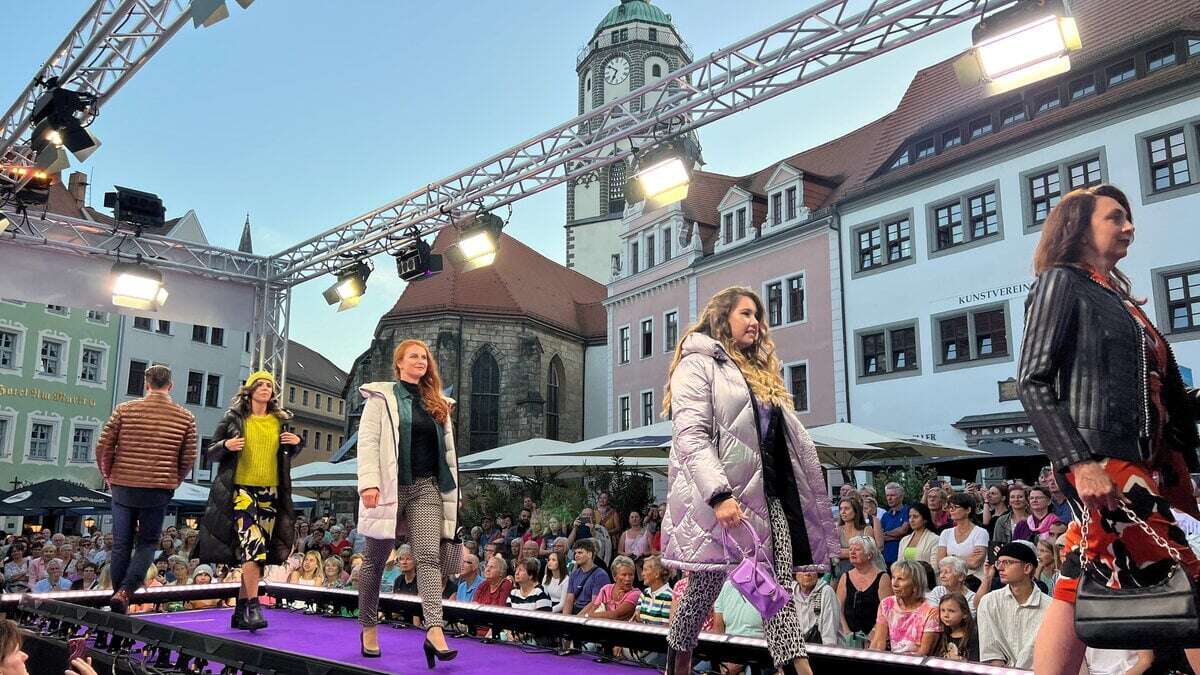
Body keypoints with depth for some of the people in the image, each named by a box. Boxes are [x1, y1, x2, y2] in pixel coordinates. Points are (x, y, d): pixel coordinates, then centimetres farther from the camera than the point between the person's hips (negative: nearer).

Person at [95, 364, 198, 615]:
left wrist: (109, 476, 14)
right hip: (159, 489, -1)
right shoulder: (185, 418, -1)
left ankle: (119, 598, 19)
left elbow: (103, 447, -2)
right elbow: (189, 458, 1)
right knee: (147, 544, 11)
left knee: (121, 544, 12)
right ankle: (124, 592, -8)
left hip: (123, 486, 1)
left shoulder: (125, 410, -2)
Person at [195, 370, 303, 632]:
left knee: (259, 553, 5)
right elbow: (212, 453, 6)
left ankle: (240, 612, 15)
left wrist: (297, 443, 3)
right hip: (241, 490, -4)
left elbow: (286, 456, 23)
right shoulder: (233, 418, 1)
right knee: (252, 545, -20)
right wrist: (226, 446, -15)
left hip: (270, 494, 4)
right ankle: (254, 607, -15)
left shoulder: (280, 421, 11)